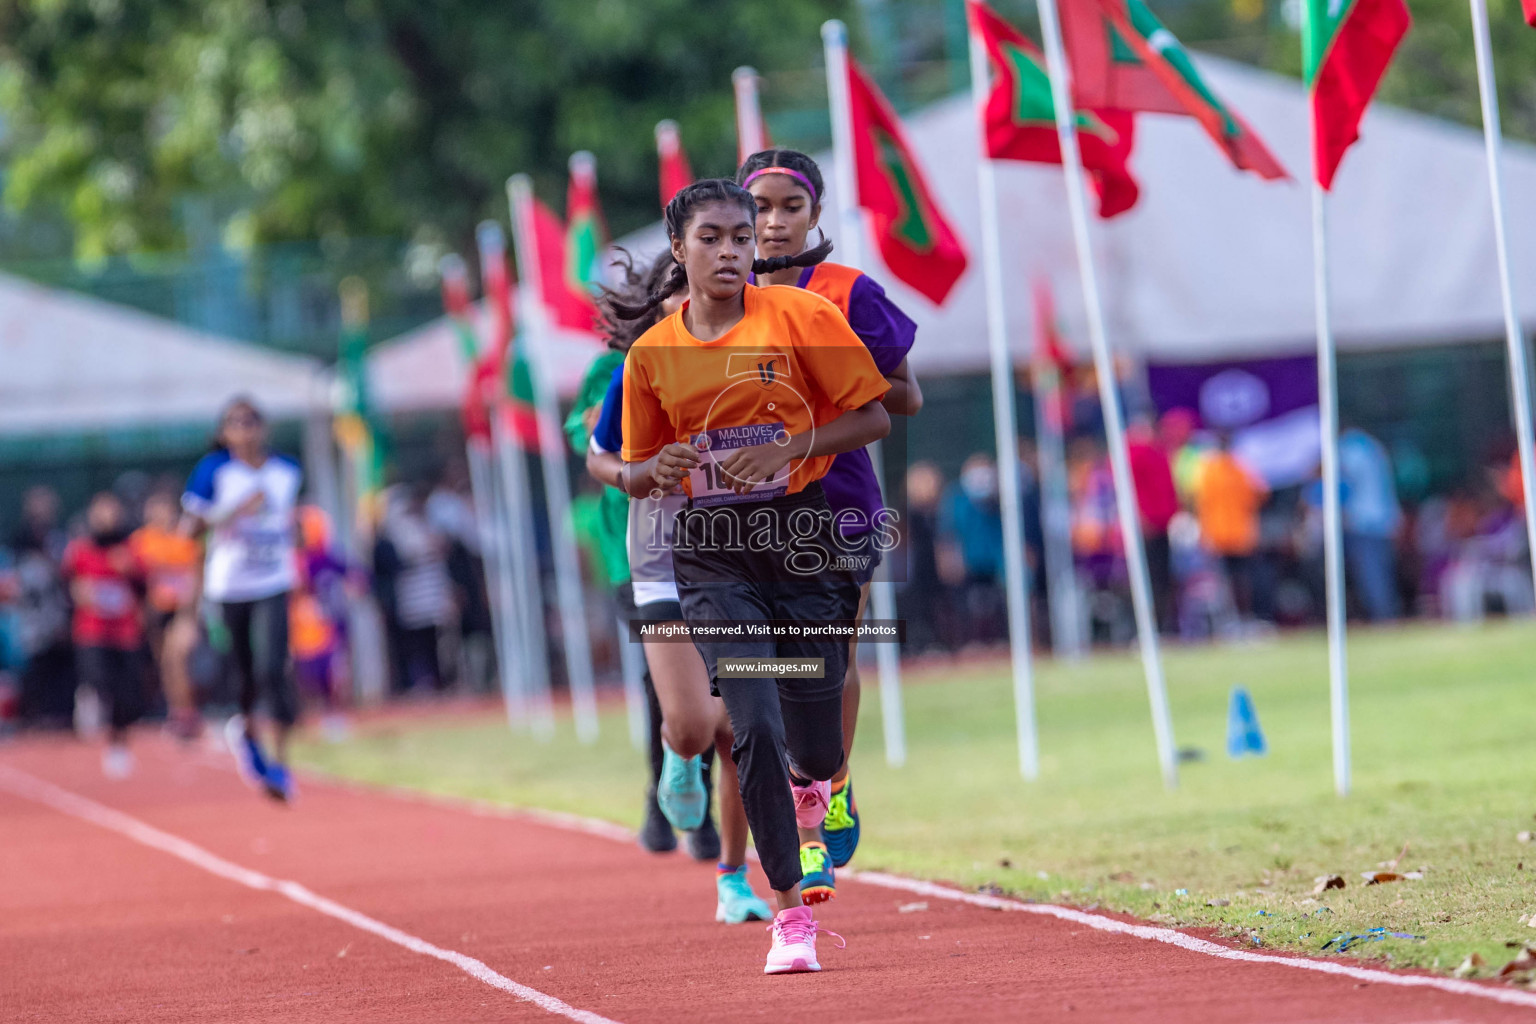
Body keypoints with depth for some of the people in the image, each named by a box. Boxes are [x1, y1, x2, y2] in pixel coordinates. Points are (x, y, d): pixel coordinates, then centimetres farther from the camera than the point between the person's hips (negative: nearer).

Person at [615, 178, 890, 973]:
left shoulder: (802, 316, -4)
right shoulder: (652, 353, 3)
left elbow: (873, 418, -4)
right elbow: (634, 475, 13)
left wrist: (784, 450, -16)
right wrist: (659, 469, -11)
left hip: (804, 540, -1)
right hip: (711, 551, 1)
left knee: (816, 748, 4)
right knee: (754, 726, -14)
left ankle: (806, 778, 45)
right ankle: (790, 912, -5)